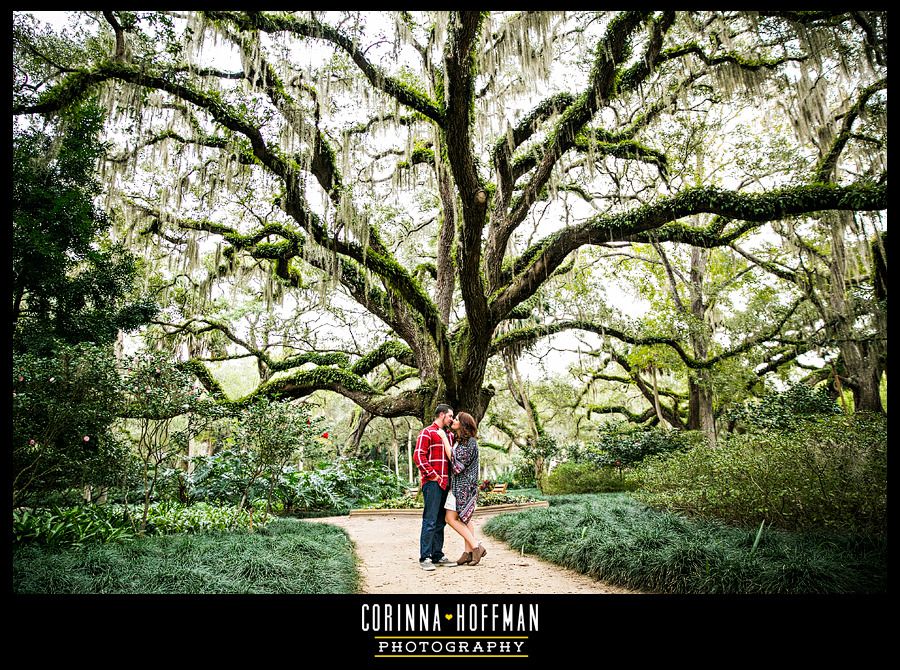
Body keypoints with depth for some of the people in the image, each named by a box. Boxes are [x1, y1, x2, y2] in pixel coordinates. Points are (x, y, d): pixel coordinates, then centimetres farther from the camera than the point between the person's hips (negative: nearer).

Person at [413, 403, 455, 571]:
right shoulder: (427, 433, -3)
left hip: (445, 484, 8)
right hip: (432, 483, -8)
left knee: (440, 521, 11)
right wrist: (433, 475, -15)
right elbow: (418, 456, -13)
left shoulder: (448, 436, 21)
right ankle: (424, 558, -5)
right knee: (430, 520, -8)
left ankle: (438, 556, 17)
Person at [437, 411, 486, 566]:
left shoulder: (470, 442, -14)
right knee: (465, 518, 9)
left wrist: (444, 438, -16)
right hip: (458, 485, 10)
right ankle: (469, 552, 12)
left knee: (451, 518, -10)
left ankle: (476, 546, -5)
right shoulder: (459, 440, 15)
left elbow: (456, 460, -19)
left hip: (464, 485, -10)